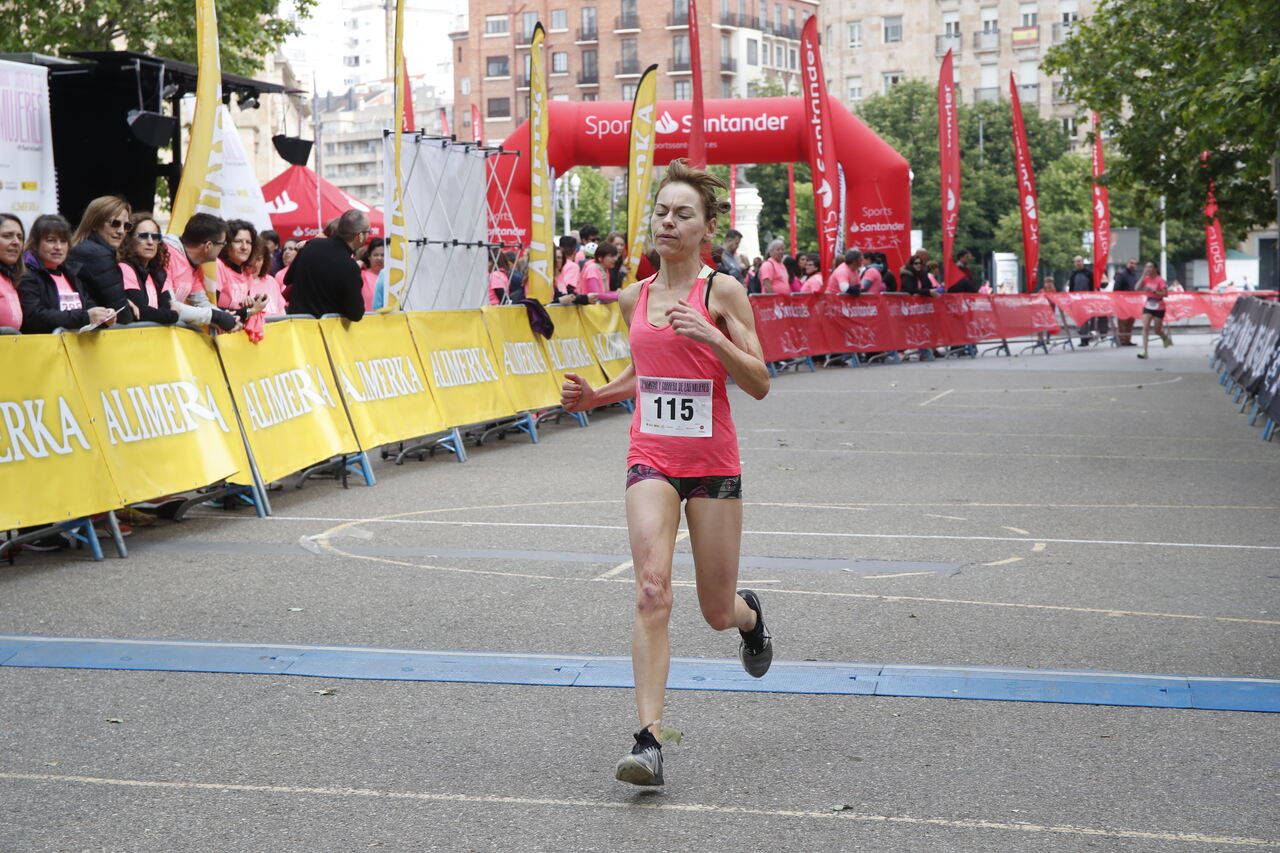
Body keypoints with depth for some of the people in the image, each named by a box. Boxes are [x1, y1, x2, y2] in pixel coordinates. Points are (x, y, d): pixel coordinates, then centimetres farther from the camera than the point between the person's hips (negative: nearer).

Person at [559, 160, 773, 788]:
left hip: (713, 464, -2)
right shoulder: (634, 298, 8)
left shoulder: (722, 291, -5)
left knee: (718, 613, 9)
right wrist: (594, 396, 8)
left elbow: (759, 384, -8)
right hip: (652, 459, 2)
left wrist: (712, 336, -22)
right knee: (652, 594, -17)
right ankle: (649, 740, -17)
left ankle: (750, 614, 48)